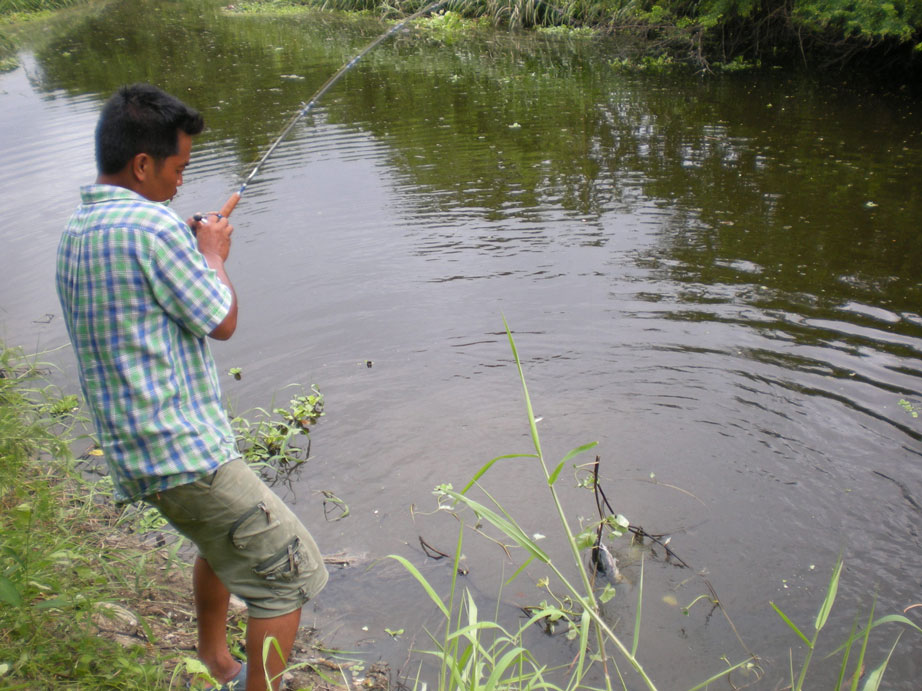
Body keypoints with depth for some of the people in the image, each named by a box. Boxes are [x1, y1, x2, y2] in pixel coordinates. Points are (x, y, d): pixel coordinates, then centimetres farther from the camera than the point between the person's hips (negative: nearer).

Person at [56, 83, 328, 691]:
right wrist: (213, 253, 5)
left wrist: (193, 248, 17)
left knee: (223, 541, 32)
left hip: (134, 453, 10)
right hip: (184, 452, -10)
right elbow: (222, 322, -11)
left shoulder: (74, 234, 10)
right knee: (290, 573, 0)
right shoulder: (151, 225, -18)